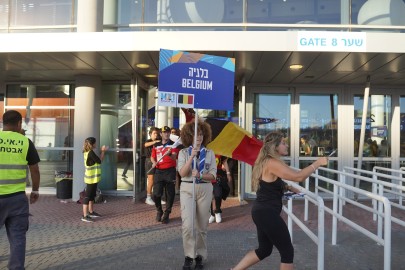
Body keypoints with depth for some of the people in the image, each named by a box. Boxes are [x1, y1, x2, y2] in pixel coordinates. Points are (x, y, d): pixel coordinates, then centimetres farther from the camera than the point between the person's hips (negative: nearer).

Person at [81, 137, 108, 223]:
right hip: (91, 178, -10)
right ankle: (85, 216, -3)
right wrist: (103, 151, -4)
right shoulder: (90, 153, -20)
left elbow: (99, 160, 15)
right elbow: (99, 161, -15)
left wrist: (103, 151, 8)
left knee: (92, 195, 20)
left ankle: (91, 212, 33)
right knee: (87, 196, -7)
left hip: (93, 178, 10)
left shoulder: (88, 152, 10)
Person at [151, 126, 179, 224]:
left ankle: (166, 214, 15)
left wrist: (169, 154, -34)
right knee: (156, 194, -3)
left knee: (170, 194, 1)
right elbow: (152, 157, 17)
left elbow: (174, 157, -12)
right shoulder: (156, 145, 12)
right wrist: (154, 162, -5)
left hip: (170, 171, -2)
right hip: (158, 171, 2)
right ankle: (159, 211, 23)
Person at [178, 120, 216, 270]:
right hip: (187, 189, -1)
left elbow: (213, 175, -1)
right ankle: (189, 256, 6)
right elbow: (182, 173, -9)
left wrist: (200, 175, -19)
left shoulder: (209, 153, 5)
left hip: (205, 190, 1)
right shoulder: (183, 152, 2)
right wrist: (192, 157, -18)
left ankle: (199, 256, 21)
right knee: (187, 225, -10)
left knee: (202, 225, 7)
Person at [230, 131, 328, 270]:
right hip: (267, 213, -10)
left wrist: (288, 187, 12)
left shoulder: (267, 161, 12)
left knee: (264, 250, 21)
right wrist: (317, 163, -13)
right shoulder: (272, 163, -19)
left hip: (262, 212, 10)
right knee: (287, 251, 4)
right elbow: (298, 176, -24)